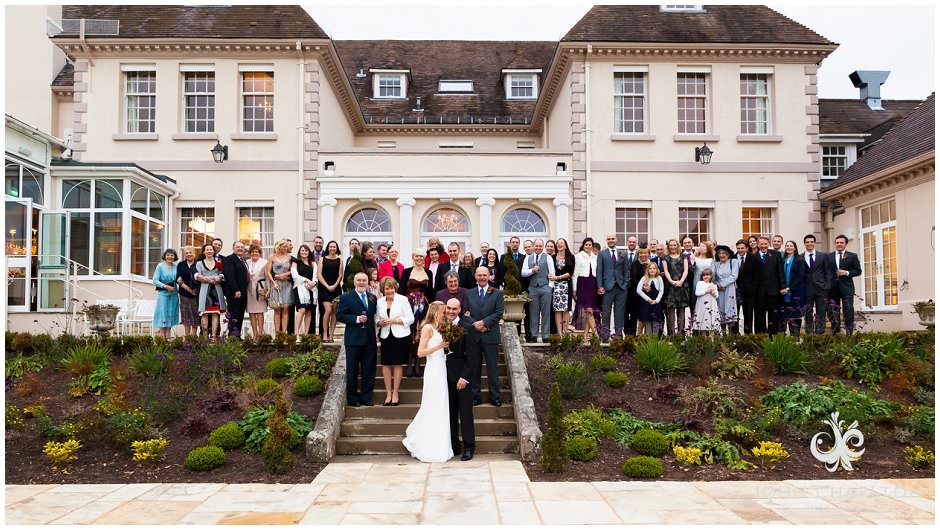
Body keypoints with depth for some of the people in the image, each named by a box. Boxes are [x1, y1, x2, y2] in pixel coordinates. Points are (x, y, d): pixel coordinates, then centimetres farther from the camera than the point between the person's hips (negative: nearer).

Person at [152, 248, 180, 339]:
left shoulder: (176, 267, 9)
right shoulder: (160, 266, -1)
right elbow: (155, 281, -6)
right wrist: (165, 286, -16)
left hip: (174, 294, 4)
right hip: (163, 293, -4)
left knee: (171, 315, 6)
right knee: (163, 314, -4)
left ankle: (168, 337, 12)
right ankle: (162, 337, -2)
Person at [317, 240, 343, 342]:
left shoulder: (339, 260, 10)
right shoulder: (322, 259, 7)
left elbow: (340, 275, 6)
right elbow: (319, 274, 0)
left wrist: (334, 286, -8)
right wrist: (327, 286, -9)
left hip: (335, 288, 2)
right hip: (324, 288, -2)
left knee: (334, 312, 0)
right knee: (328, 310, -16)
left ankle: (331, 335, 5)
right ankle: (324, 334, -7)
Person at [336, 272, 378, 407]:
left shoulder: (373, 298, 12)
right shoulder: (346, 298, -1)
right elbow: (339, 316, -8)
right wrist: (356, 319, -17)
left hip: (369, 339, 4)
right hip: (353, 339, -4)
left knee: (369, 370, 7)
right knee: (352, 370, 5)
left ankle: (366, 397, 17)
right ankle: (352, 398, 15)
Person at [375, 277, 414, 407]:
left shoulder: (403, 300, -4)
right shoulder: (379, 301, 7)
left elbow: (411, 319, -6)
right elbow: (376, 318, 17)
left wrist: (394, 321, -15)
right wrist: (380, 323, -7)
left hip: (400, 336, -3)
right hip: (386, 336, 3)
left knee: (398, 364, 3)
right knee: (386, 364, 1)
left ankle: (395, 393, 12)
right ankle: (388, 393, 10)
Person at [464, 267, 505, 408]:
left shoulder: (497, 293, 3)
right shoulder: (468, 294, 10)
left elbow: (499, 313, -4)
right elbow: (465, 313, 4)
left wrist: (484, 322, -15)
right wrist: (474, 324, -12)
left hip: (490, 335, -2)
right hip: (473, 335, 2)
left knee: (492, 366, 2)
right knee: (474, 366, 7)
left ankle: (495, 396, 10)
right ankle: (475, 395, 15)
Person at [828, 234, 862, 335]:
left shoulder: (852, 256, 8)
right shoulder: (829, 256, 12)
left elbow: (858, 270, 4)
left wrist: (847, 273, -12)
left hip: (846, 287, -2)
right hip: (833, 288, 2)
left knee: (848, 311, -7)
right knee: (833, 312, 4)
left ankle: (849, 333, -4)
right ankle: (835, 333, 11)